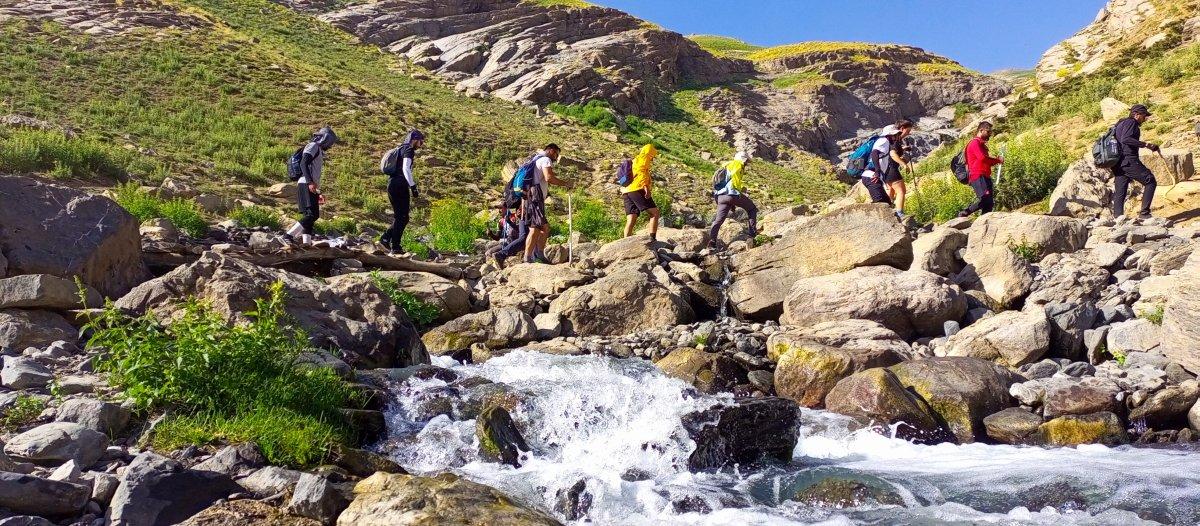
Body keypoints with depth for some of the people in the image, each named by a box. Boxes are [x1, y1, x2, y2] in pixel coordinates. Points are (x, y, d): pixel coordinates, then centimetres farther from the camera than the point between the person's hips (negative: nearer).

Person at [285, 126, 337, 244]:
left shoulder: (319, 151, 27)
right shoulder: (313, 146, -2)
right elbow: (303, 164, -17)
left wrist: (318, 193, 30)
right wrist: (310, 182, -29)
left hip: (311, 187, 10)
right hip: (306, 186, -10)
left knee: (310, 216, 6)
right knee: (312, 214, -19)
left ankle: (306, 242, 3)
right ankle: (289, 235, -23)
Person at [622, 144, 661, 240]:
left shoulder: (634, 161, 34)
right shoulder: (643, 158, 7)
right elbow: (641, 171, -11)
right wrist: (646, 187, -21)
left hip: (626, 192, 9)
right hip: (637, 190, -9)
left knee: (631, 220, 2)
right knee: (654, 213, -9)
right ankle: (652, 238, -19)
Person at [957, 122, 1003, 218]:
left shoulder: (982, 144, 28)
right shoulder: (975, 143, -4)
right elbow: (982, 158, -19)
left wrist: (996, 160, 13)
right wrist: (997, 160, -6)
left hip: (985, 176, 10)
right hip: (978, 176, -10)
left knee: (989, 203, 1)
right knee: (985, 198, -25)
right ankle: (964, 213, -17)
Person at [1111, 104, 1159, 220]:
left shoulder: (1121, 123, 23)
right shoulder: (1131, 122, -5)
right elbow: (1125, 139, -20)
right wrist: (1145, 144, -19)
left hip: (1118, 163, 9)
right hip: (1129, 160, -9)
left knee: (1119, 192, 4)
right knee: (1150, 182, -1)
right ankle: (1144, 213, -6)